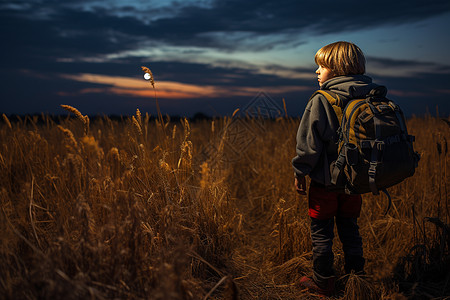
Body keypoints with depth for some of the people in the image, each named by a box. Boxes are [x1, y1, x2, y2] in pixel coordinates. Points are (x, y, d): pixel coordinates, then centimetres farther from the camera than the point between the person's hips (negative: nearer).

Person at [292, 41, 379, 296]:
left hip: (326, 179, -5)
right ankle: (357, 278, 29)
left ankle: (323, 282, 20)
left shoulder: (321, 101, -17)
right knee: (350, 228, 19)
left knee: (322, 232, 9)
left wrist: (300, 172, -4)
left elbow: (309, 143, -16)